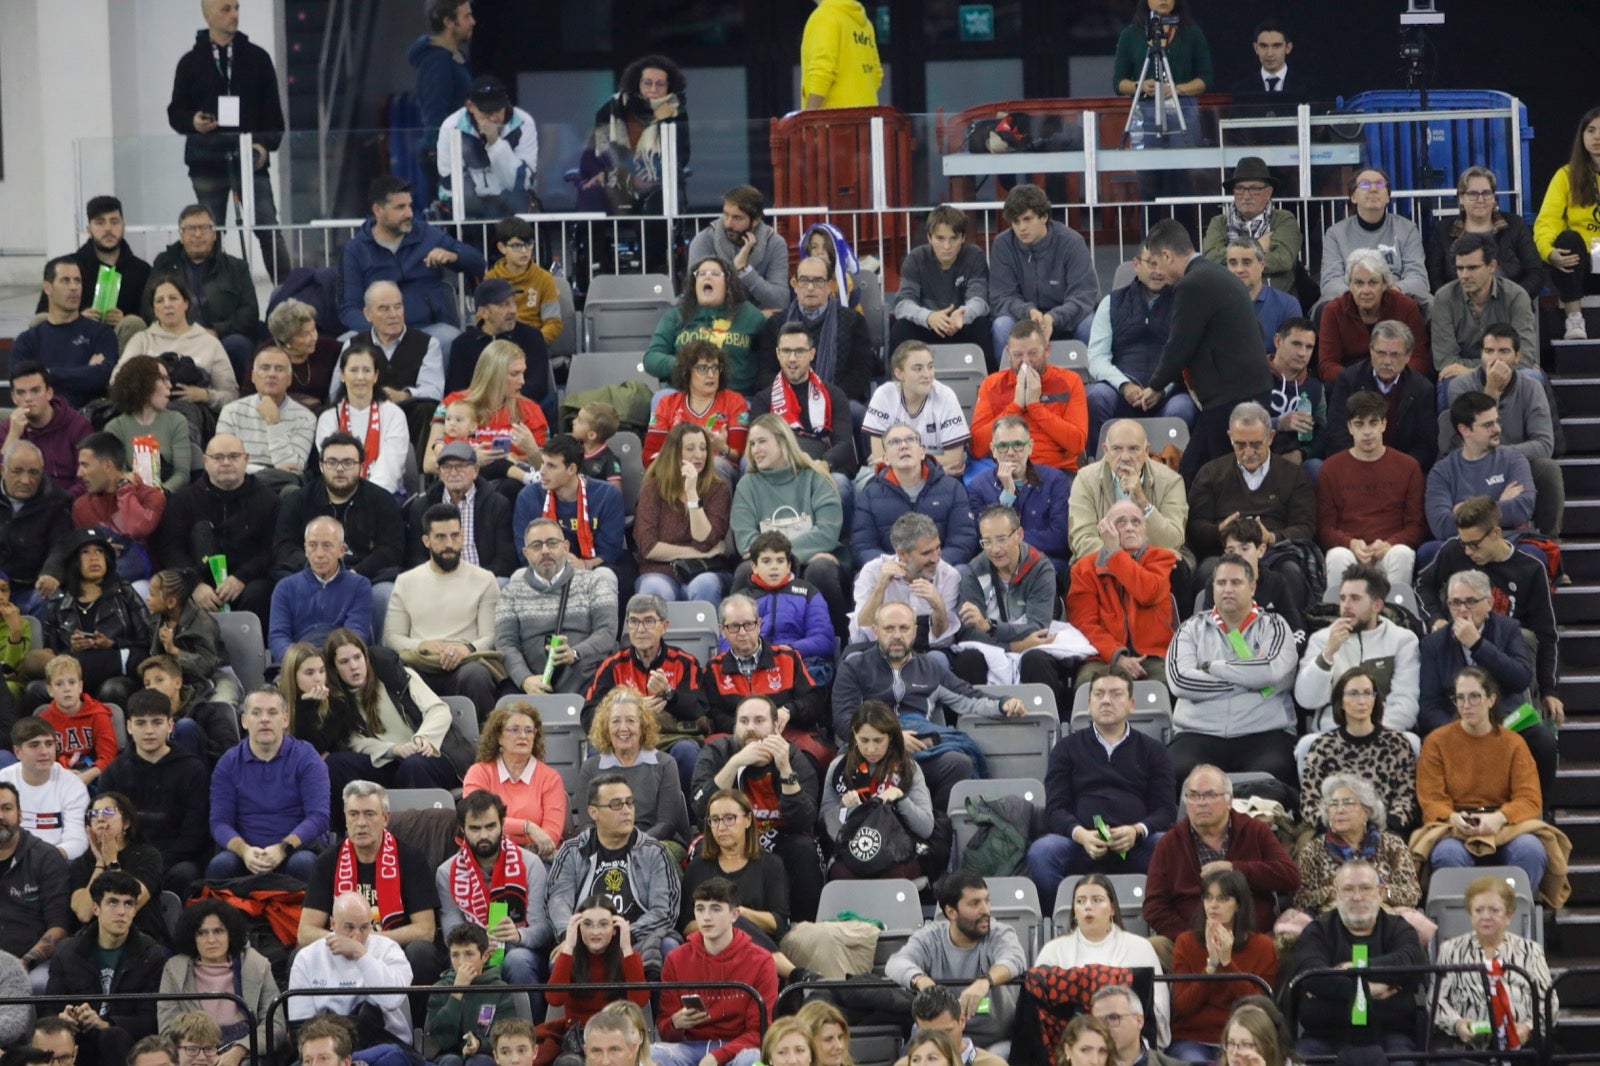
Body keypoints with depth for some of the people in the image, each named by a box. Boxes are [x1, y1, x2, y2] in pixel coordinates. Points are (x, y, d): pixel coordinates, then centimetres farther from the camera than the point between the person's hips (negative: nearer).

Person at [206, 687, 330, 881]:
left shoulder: (306, 758, 2)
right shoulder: (229, 764, 8)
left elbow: (319, 816, -8)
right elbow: (219, 822, 0)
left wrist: (283, 848, -24)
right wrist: (244, 850, -22)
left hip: (297, 848, -1)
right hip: (246, 851, 1)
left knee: (303, 864, -36)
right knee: (220, 865, -31)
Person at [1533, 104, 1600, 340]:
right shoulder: (1567, 175, 8)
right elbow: (1547, 222, -3)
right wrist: (1549, 252, -26)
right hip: (1579, 268, 1)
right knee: (1568, 237, -31)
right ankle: (1574, 321, -30)